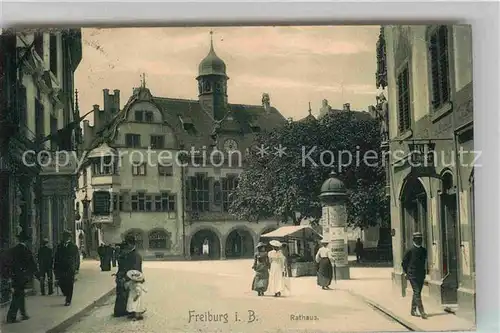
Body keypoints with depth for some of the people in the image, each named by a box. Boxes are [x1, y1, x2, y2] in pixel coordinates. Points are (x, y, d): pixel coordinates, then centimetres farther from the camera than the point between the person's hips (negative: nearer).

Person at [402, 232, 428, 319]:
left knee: (417, 293, 12)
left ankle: (413, 310, 24)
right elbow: (404, 263, -1)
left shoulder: (424, 250, 7)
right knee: (417, 293, -11)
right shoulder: (410, 251, -8)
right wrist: (407, 272, -1)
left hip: (421, 275, 5)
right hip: (413, 275, -5)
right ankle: (422, 312, -15)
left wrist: (423, 271, 16)